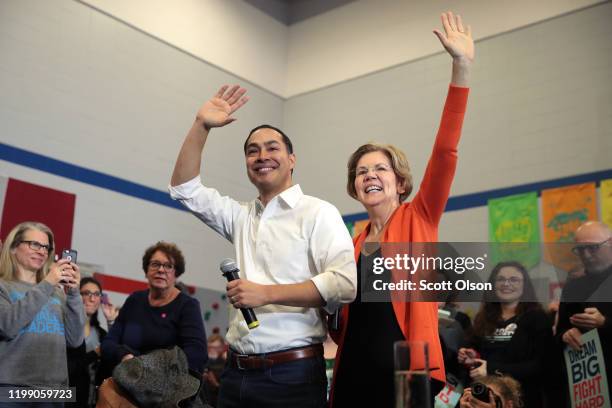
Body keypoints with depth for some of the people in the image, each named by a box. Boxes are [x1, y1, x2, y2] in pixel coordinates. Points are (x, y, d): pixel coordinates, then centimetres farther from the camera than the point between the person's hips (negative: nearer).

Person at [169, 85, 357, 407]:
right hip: (237, 372, 6)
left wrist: (267, 293, -17)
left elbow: (345, 282, -15)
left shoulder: (318, 213, -3)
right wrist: (201, 126, 5)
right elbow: (184, 189, 15)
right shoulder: (240, 216, 15)